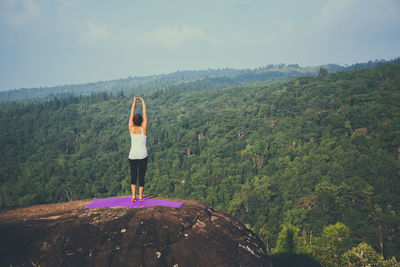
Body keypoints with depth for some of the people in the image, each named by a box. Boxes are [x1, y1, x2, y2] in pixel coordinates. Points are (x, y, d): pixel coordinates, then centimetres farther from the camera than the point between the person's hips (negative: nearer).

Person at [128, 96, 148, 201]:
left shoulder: (131, 129, -2)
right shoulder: (143, 129, -7)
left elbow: (131, 114, 6)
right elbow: (145, 114, 1)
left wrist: (134, 102, 13)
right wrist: (142, 101, 9)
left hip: (132, 156, 2)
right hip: (143, 156, -2)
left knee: (133, 176, 12)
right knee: (141, 176, 8)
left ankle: (133, 195, 3)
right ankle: (140, 196, 8)